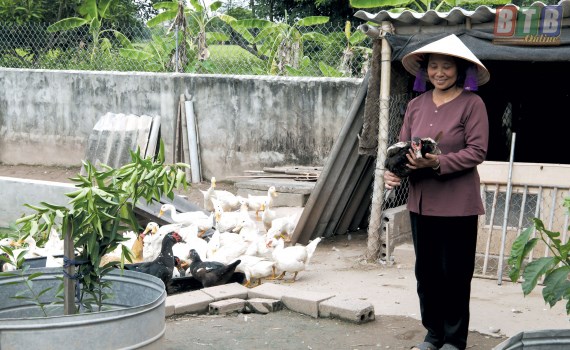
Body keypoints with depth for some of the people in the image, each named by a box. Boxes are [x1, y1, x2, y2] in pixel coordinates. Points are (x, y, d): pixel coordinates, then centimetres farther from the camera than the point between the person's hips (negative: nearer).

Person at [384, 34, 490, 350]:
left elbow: (477, 151, -12)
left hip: (457, 202, -5)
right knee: (426, 270, 12)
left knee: (454, 273, 3)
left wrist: (438, 163, -23)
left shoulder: (471, 104, -7)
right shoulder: (416, 105, 9)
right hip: (421, 200, 5)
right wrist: (393, 170, -12)